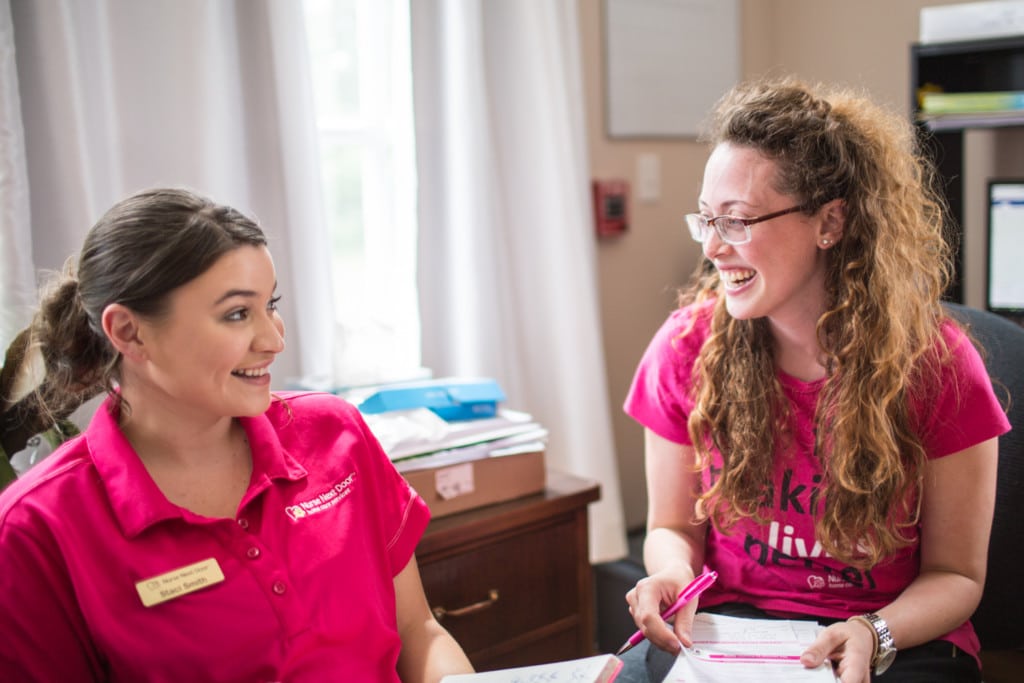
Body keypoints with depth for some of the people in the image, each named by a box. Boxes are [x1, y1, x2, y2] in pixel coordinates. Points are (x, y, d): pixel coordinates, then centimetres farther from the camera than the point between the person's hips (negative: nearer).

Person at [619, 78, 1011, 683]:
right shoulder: (687, 345, -5)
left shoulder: (937, 365, -10)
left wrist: (873, 634, -21)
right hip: (723, 626, 1)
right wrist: (674, 571, -15)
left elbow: (955, 573, -2)